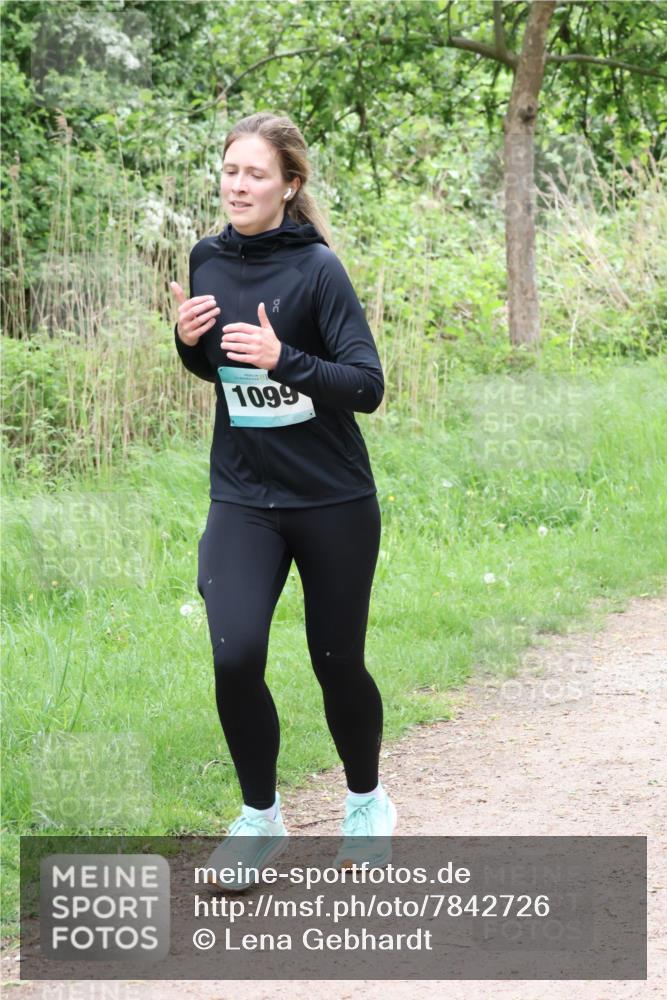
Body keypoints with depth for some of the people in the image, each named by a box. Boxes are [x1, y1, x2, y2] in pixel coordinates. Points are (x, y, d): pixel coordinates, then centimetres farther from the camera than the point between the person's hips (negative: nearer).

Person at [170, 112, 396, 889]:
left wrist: (282, 359, -30)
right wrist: (188, 341, -4)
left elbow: (367, 386, -17)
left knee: (338, 664, 8)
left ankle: (366, 803, 35)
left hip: (333, 501, -3)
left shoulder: (316, 268, -13)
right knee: (234, 657, -13)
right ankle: (259, 818, 8)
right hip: (243, 497, 3)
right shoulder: (208, 261, 2)